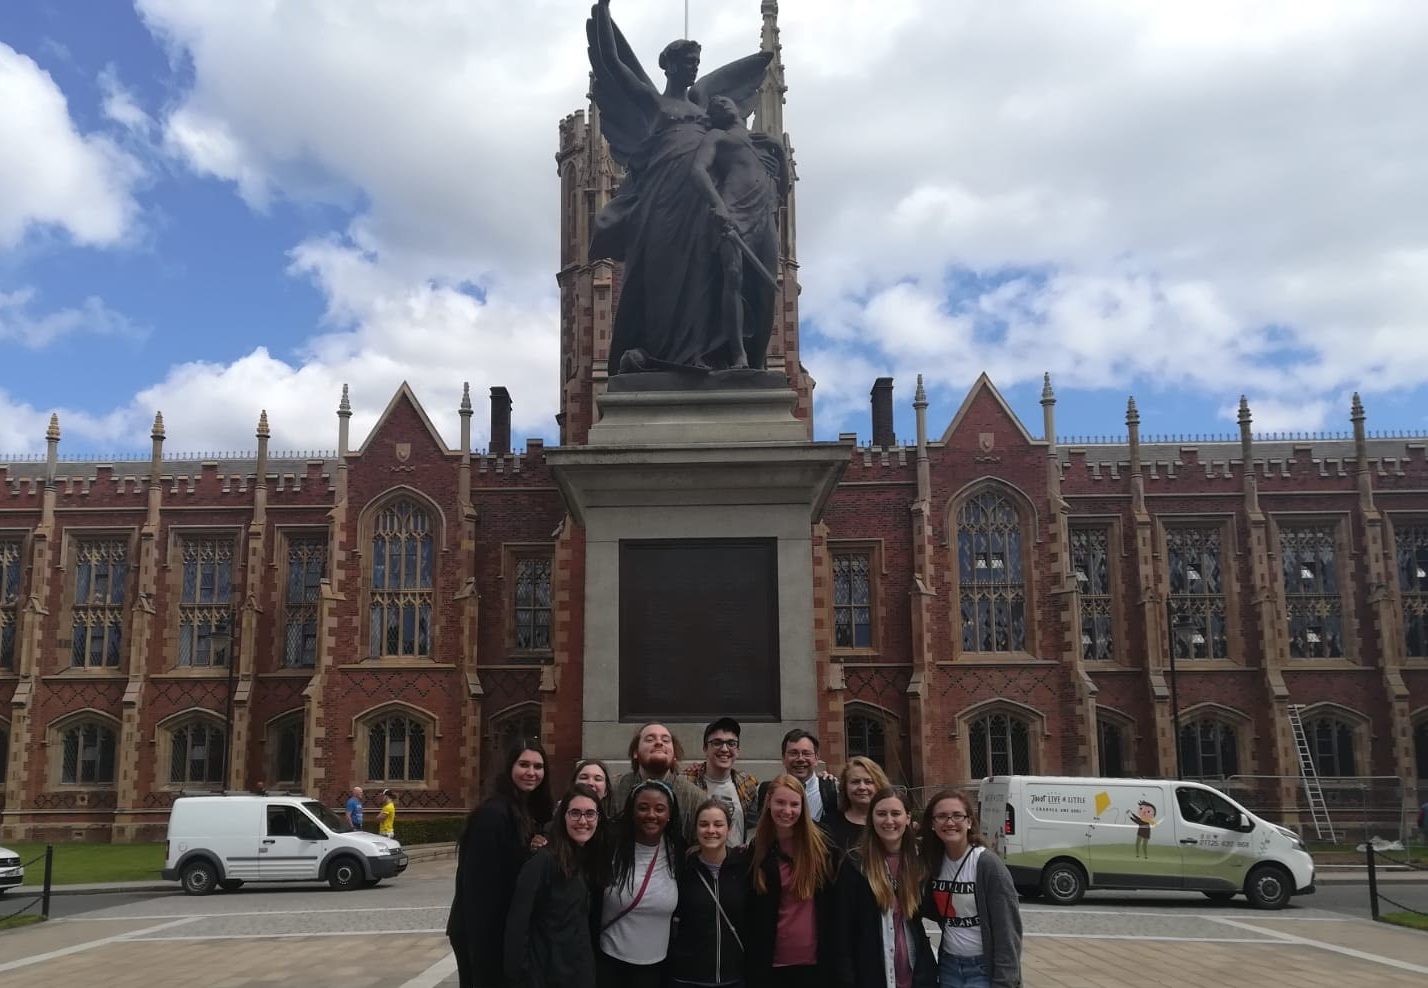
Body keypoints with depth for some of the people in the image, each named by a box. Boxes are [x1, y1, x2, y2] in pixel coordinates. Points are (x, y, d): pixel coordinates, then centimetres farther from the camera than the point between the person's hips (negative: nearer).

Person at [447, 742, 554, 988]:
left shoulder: (534, 812, 8)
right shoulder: (493, 813, -19)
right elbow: (480, 882, -22)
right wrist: (483, 938, -22)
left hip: (508, 930, 9)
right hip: (481, 931, -8)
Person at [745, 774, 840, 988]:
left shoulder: (822, 846, -3)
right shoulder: (757, 849, 2)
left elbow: (836, 902, 0)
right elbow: (750, 915, 5)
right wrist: (752, 965, 1)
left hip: (816, 961, -1)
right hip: (772, 962, 1)